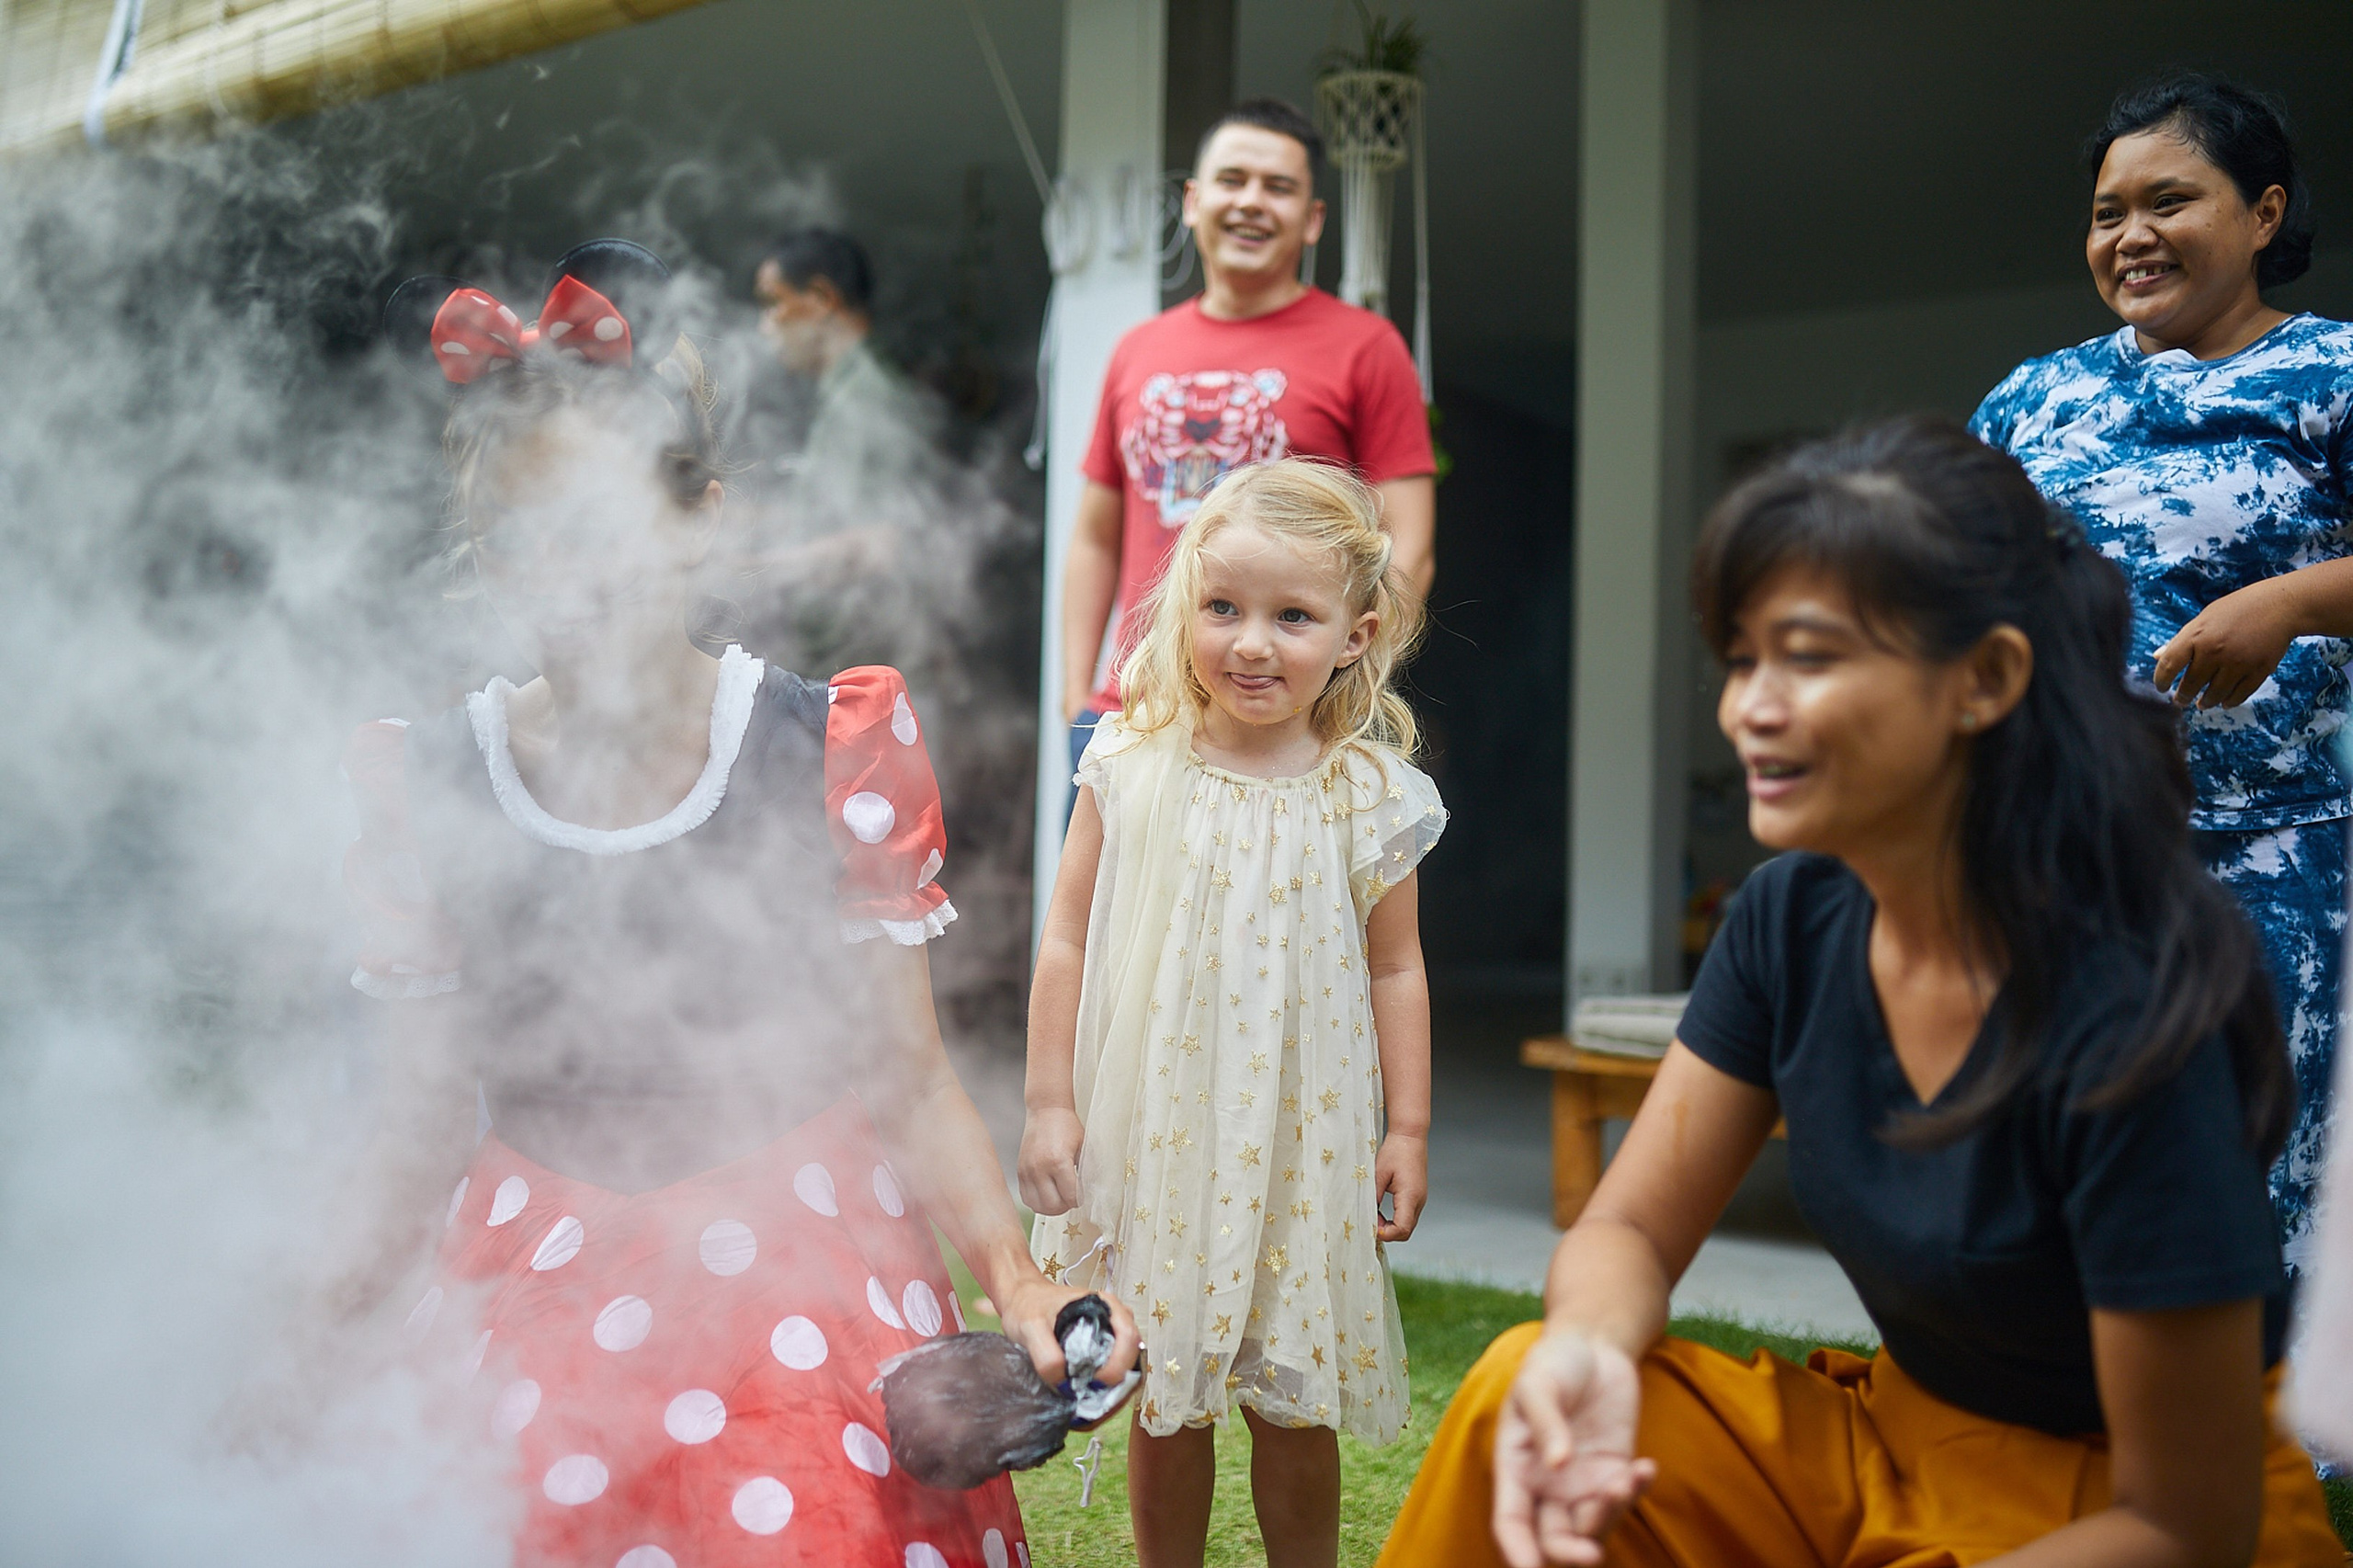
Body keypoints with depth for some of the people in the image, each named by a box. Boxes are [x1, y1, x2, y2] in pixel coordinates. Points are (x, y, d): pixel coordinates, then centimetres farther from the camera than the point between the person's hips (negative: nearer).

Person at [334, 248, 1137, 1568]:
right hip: (534, 1301, 2)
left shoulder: (836, 745, -8)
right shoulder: (431, 782, -3)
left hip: (808, 1284, -1)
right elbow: (427, 1121, 5)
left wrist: (1016, 1275, -18)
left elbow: (908, 1077, -5)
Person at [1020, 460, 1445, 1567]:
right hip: (1151, 1137, 0)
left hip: (1300, 1149, 0)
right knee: (1164, 1402, 12)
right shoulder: (1132, 768, -5)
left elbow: (1394, 969, 3)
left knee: (1297, 1411, 10)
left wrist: (1407, 1130, 2)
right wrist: (1049, 1102, -2)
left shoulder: (1369, 797, -4)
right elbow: (1068, 944, 0)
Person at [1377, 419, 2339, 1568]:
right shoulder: (1791, 917, -8)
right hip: (1895, 1441, 5)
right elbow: (1628, 1232, -4)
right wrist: (1586, 1347, -26)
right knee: (1526, 1389, -18)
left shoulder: (2124, 1018, -27)